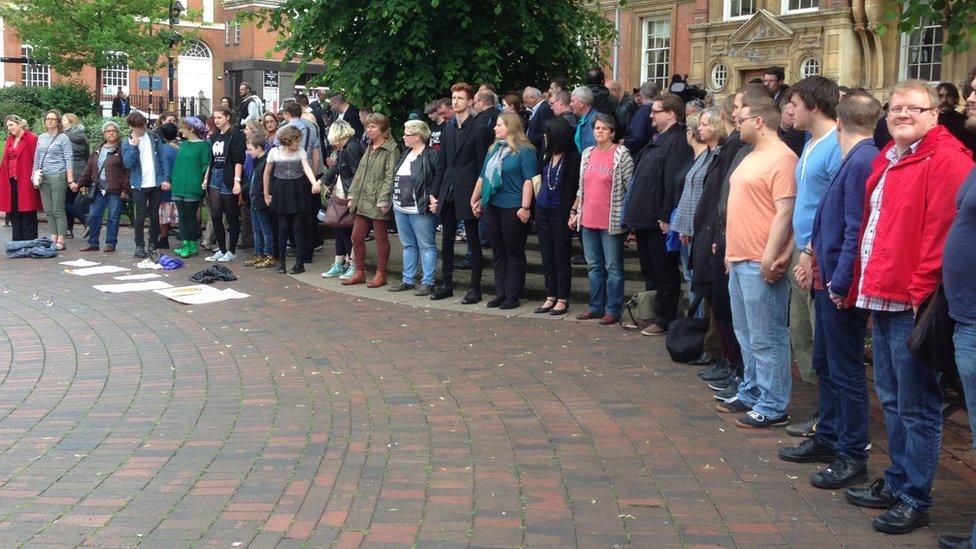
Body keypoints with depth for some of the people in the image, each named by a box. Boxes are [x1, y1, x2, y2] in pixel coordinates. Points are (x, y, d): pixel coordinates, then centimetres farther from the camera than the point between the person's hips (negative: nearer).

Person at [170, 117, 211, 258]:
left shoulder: (203, 145, -5)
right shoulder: (183, 144, 16)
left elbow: (206, 165, -9)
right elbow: (177, 164, 20)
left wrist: (205, 180, -19)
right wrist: (172, 180, 14)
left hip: (192, 187, -7)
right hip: (179, 186, 7)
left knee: (191, 216, -2)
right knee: (182, 216, 6)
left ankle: (192, 245, 6)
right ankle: (185, 244, 12)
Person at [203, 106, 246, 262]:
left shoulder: (236, 135, -7)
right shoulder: (215, 136, 14)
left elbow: (239, 160, -13)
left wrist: (237, 181, -19)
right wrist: (206, 179, 16)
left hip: (228, 179, -7)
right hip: (215, 177, 7)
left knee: (232, 217, 1)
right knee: (215, 216, 5)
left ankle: (231, 252, 8)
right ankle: (221, 250, 15)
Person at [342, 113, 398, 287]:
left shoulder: (391, 149, -10)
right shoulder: (369, 148, 16)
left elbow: (390, 177, -15)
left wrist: (383, 200, -19)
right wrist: (352, 195, 13)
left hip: (378, 202, -8)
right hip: (363, 201, 8)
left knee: (381, 238, 2)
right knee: (357, 237, 9)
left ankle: (381, 274, 12)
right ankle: (360, 272, 20)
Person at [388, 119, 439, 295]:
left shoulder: (431, 155, -11)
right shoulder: (405, 154, 16)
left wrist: (433, 199, -19)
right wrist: (394, 201, 17)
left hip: (421, 210, -9)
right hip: (401, 208, 9)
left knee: (426, 246, -1)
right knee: (408, 245, 15)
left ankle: (428, 282, 3)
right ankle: (408, 280, 23)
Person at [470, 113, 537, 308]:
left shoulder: (524, 151, -7)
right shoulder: (494, 149, 16)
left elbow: (528, 180, -14)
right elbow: (482, 177, 21)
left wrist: (525, 207, -20)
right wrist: (475, 200, 19)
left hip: (513, 208, -7)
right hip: (492, 206, 7)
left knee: (514, 253, 1)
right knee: (498, 253, 11)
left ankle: (512, 296, 7)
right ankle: (500, 293, 18)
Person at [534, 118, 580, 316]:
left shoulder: (573, 158, -12)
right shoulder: (548, 155, 6)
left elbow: (578, 188, -12)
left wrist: (572, 212, -15)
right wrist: (538, 199, 11)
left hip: (560, 212, -7)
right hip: (543, 209, 7)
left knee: (561, 257, 1)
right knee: (547, 256, 10)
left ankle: (562, 300, 9)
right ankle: (550, 298, 18)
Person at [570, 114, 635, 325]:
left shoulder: (621, 155, -7)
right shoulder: (587, 153, 12)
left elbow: (630, 188, -8)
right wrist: (574, 211, 15)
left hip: (611, 221, -6)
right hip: (588, 219, 6)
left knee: (613, 267, 1)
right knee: (594, 265, 13)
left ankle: (613, 309, 7)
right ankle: (596, 306, 22)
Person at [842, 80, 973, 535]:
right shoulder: (889, 159, 18)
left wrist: (922, 291, -20)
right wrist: (864, 283, 16)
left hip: (912, 301, -9)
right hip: (882, 296, 9)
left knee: (916, 405, -1)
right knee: (892, 399, 18)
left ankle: (915, 498, 9)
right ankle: (896, 481, 30)